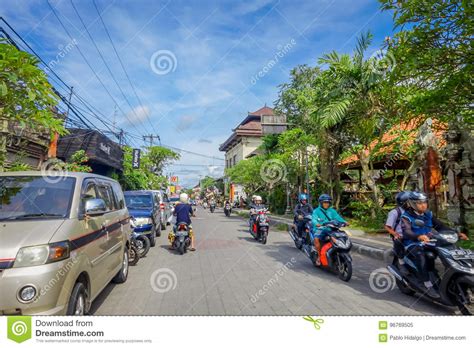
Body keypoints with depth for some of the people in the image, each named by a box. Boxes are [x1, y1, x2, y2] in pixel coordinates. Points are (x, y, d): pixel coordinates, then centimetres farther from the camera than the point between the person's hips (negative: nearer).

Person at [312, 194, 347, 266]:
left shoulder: (332, 211, 14)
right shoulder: (316, 211, 3)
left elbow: (338, 217, 0)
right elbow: (314, 219, -14)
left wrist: (344, 222, -21)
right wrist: (316, 224, -37)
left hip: (330, 230, 4)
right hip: (320, 229, -3)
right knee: (316, 239, -32)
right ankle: (319, 255, -14)